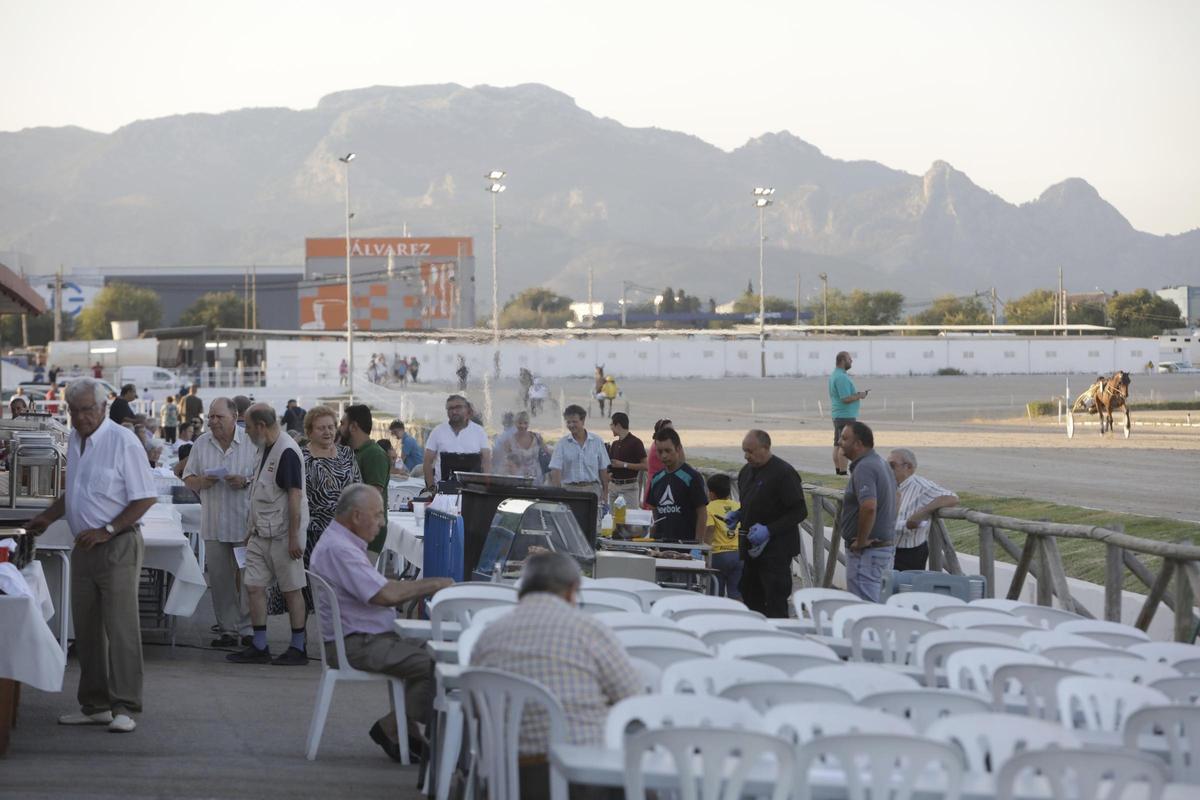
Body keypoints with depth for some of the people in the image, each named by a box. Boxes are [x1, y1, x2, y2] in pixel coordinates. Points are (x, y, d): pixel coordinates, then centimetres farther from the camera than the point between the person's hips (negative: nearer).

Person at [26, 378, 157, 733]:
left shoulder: (123, 441, -13)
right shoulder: (75, 440, 12)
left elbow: (145, 498, -14)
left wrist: (107, 531, -18)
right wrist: (47, 517, 14)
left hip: (118, 545, -8)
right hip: (84, 547, 8)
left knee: (121, 627, -9)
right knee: (86, 630, 9)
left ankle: (124, 707, -8)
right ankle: (95, 705, 15)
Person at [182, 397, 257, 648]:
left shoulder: (251, 442, -2)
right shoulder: (201, 444, 9)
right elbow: (188, 479, 12)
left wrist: (245, 482, -19)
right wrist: (201, 482, -9)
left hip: (245, 522, -4)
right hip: (214, 524, 4)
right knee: (220, 578, 6)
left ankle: (247, 629, 5)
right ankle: (227, 629, 13)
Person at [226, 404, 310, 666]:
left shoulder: (287, 452, -17)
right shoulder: (268, 450, 13)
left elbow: (295, 496, -20)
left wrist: (294, 537, -22)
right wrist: (252, 529, 21)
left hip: (282, 534, -9)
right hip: (262, 533, 9)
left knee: (291, 590, 0)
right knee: (254, 586, 6)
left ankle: (298, 649, 8)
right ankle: (259, 647, 12)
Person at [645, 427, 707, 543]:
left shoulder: (692, 477, -6)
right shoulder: (656, 479, 12)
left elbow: (702, 514, -7)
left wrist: (698, 544, -12)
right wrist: (652, 538, 7)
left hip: (685, 542, -6)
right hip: (659, 542, 6)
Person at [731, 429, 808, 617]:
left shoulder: (784, 473, -13)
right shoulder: (746, 472, 13)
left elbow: (799, 511, -15)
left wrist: (769, 530, -21)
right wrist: (737, 515, 6)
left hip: (776, 550, -8)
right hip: (751, 548, 8)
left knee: (775, 606, -9)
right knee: (751, 599, 10)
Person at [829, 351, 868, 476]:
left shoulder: (834, 375, 15)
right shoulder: (842, 377, -19)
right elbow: (846, 399, -24)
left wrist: (856, 395, 14)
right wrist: (859, 395, -10)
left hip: (837, 415, 11)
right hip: (846, 415, -11)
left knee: (838, 444, 12)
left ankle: (838, 470, 16)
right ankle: (843, 472, -10)